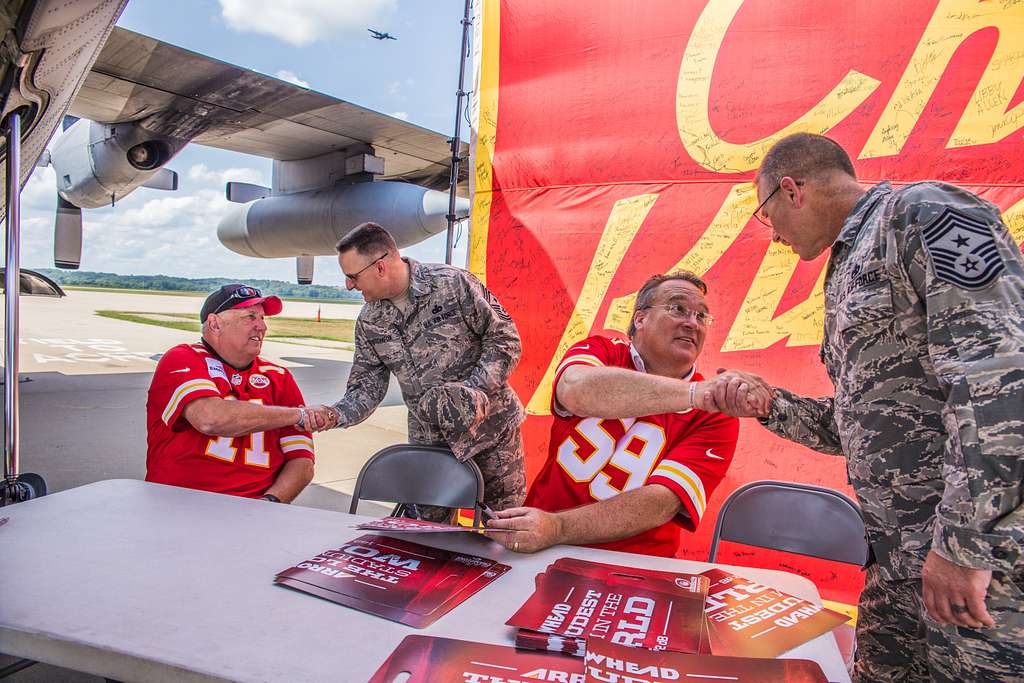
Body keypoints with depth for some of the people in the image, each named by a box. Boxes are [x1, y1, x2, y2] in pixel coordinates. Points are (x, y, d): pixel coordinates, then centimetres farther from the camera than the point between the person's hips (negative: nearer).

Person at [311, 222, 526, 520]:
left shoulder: (453, 283, -16)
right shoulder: (369, 322, 0)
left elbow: (505, 338, -12)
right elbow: (368, 388, 1)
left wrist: (478, 389, -23)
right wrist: (334, 415, -18)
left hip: (492, 427, -4)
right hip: (428, 440, 4)